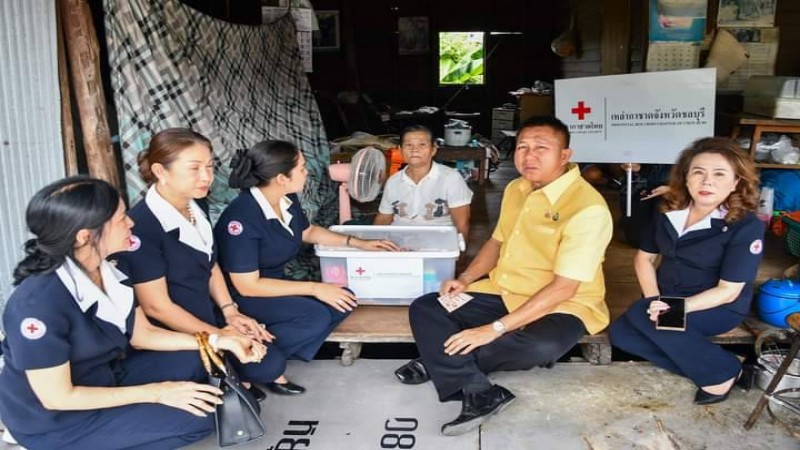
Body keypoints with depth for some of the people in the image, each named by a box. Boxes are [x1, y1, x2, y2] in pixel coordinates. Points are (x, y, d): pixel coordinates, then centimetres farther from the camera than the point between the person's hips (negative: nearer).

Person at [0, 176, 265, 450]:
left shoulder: (108, 270, -8)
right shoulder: (38, 303, -31)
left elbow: (142, 334, 1)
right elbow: (58, 398, -24)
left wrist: (219, 341, -8)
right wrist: (156, 393, -22)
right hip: (55, 420, -7)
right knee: (198, 415, -14)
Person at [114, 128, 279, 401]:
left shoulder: (195, 209, 2)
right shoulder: (142, 226, -23)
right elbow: (156, 306, -20)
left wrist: (230, 312, 1)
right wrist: (218, 335, -16)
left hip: (206, 316, 8)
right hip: (172, 335, -8)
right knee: (268, 365, -15)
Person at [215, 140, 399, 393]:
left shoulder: (287, 199, -6)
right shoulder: (241, 218, -29)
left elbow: (308, 232, 15)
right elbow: (247, 286, -27)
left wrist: (358, 243, 8)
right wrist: (314, 288, -26)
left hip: (273, 284, 8)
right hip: (239, 297, -8)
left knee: (343, 300, -7)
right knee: (315, 317, -27)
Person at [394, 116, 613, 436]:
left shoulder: (588, 208, -22)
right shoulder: (515, 189, 3)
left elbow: (562, 289, -25)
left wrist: (495, 329, -28)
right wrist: (466, 279, -1)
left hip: (563, 305, -6)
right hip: (505, 292, 7)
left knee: (542, 347, -39)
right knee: (424, 309, -7)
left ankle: (441, 361, -14)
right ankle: (480, 392, -22)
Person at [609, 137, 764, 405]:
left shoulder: (746, 227, -18)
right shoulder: (670, 212, -1)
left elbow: (728, 291, -19)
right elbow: (645, 257, 6)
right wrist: (654, 299, -11)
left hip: (719, 309, -5)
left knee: (639, 316, -29)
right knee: (620, 333, -17)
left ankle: (722, 372, -11)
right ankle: (699, 365, -10)